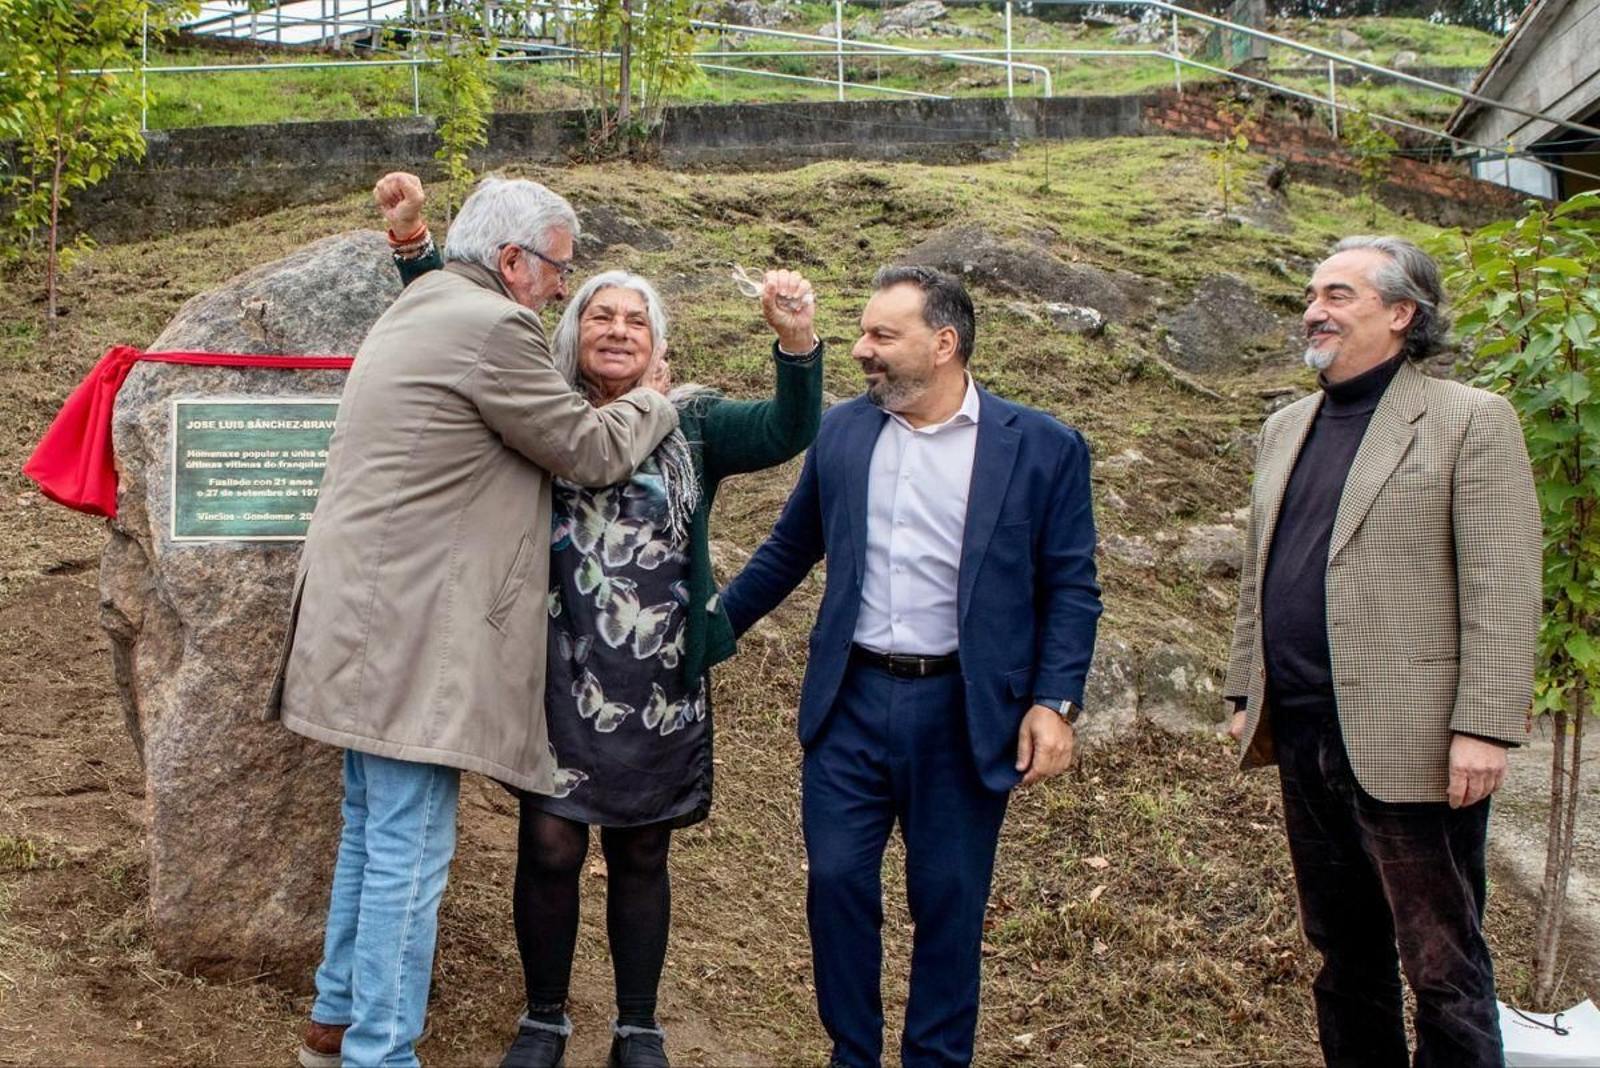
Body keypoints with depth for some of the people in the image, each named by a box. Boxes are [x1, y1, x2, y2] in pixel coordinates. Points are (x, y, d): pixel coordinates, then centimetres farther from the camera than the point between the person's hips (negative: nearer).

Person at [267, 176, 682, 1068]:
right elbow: (590, 451, -7)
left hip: (369, 621, 11)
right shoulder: (493, 328, -15)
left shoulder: (415, 311, 17)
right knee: (411, 849, -3)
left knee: (374, 828, 21)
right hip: (412, 635, -11)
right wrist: (659, 403, 10)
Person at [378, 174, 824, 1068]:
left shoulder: (692, 422, 3)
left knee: (641, 856, 10)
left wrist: (798, 341, -27)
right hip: (561, 677, 0)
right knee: (550, 847, 1)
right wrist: (413, 240, -4)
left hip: (661, 686, 0)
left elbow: (787, 433, -11)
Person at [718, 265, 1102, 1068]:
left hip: (967, 712, -2)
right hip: (851, 701, 3)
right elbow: (787, 551, 15)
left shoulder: (1041, 448, -5)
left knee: (949, 902, 8)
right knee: (837, 884, 6)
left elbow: (1070, 588, -3)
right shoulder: (841, 432, 5)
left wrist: (1055, 702, -11)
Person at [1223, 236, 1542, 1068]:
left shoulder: (1469, 420, -5)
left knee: (1443, 969, 1)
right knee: (1343, 955, 16)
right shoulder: (1286, 430, 15)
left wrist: (1484, 727, -17)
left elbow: (1503, 592, -11)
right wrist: (1247, 695, 16)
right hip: (1305, 738, 7)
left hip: (1410, 745, -6)